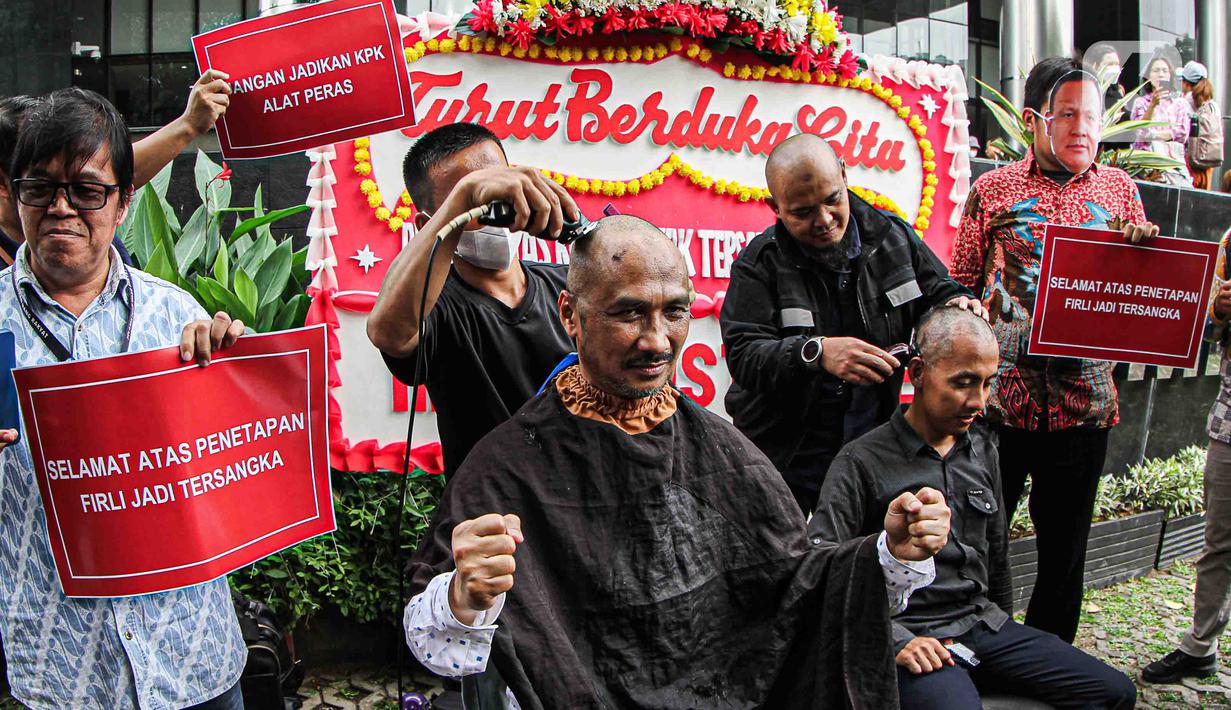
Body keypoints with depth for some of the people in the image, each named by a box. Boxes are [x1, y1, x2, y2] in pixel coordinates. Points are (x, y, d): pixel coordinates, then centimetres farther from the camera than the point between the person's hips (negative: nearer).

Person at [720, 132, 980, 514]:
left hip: (873, 449, 3)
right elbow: (742, 354, -20)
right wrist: (816, 352, -37)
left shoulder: (893, 236, 1)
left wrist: (956, 305, -11)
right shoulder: (760, 263, -11)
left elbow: (938, 291, 14)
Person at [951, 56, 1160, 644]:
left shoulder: (1119, 189, 10)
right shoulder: (992, 190, 3)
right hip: (998, 397, -2)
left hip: (1083, 402, 2)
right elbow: (960, 292, 7)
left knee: (1065, 554, 12)